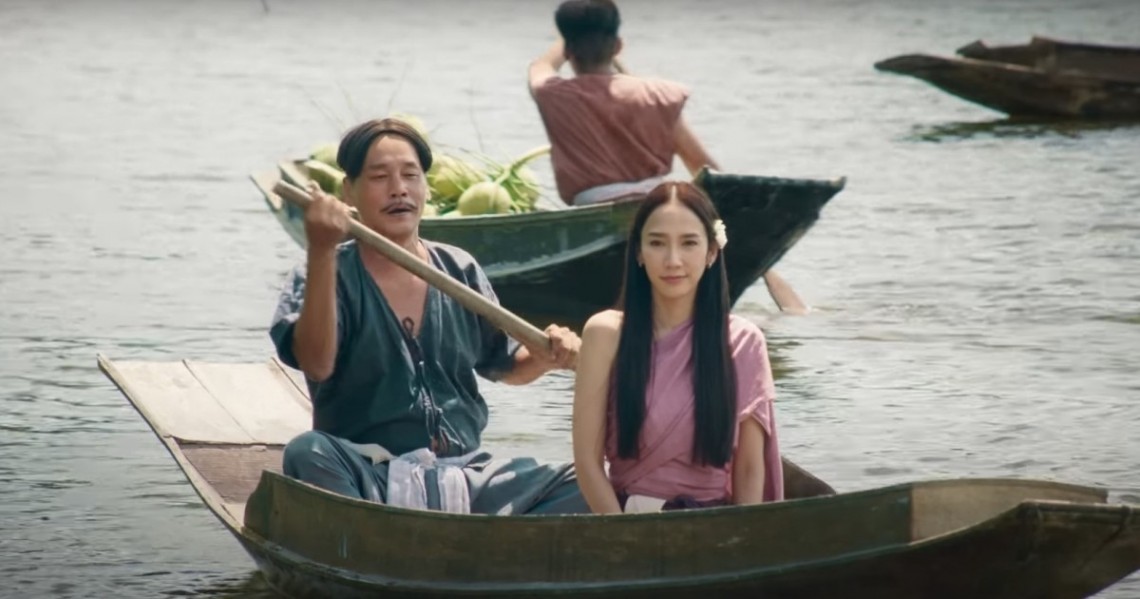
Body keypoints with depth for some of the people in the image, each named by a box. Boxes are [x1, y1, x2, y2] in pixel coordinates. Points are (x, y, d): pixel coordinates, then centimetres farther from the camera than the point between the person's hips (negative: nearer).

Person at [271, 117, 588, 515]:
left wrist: (545, 357, 1)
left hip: (462, 477, 4)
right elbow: (317, 363, -21)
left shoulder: (460, 271, 13)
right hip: (366, 479, -4)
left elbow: (504, 365, 25)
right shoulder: (328, 274, -1)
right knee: (308, 454, -36)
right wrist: (321, 253, -30)